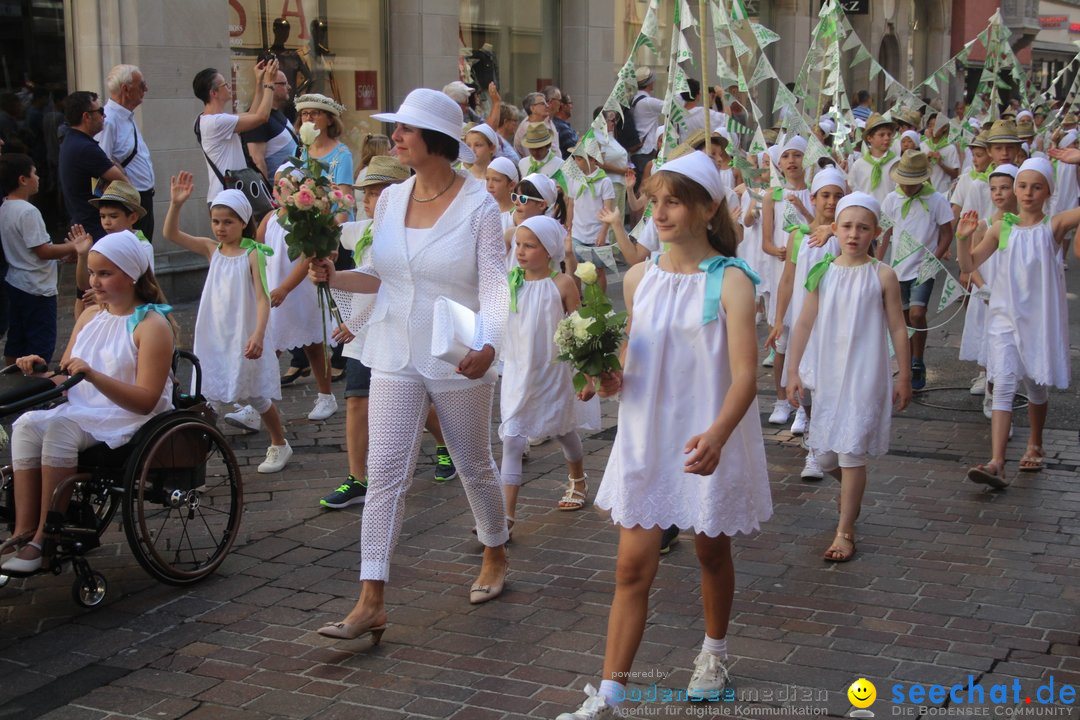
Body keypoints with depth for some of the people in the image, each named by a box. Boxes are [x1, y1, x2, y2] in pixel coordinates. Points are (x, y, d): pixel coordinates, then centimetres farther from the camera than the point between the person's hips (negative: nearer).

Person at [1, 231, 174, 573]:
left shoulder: (151, 324, -7)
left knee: (61, 427, -31)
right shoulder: (90, 316, 16)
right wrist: (41, 371, -5)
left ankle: (44, 538, -26)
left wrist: (93, 376, -28)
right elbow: (65, 379, 18)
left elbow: (146, 401, -16)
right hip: (82, 412, 7)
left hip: (130, 418, -6)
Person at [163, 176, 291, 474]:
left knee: (254, 396, 10)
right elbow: (170, 234, -2)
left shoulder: (252, 255, -10)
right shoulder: (212, 249, 3)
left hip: (243, 338, -4)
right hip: (213, 337, 4)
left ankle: (279, 445, 30)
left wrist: (258, 334, -29)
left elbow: (263, 298, -17)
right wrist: (175, 204, -18)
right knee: (204, 396, -1)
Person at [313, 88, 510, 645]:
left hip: (458, 360, -3)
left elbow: (494, 286, -15)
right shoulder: (391, 199, 5)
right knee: (384, 474, -3)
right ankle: (371, 603, -3)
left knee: (475, 466, 14)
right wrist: (334, 278, -4)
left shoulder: (479, 206, -10)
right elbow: (383, 277, 12)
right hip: (396, 356, 4)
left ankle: (495, 557, 41)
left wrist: (488, 344, -31)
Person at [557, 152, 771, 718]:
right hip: (645, 437, 3)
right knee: (633, 565, 1)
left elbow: (745, 375, -19)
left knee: (711, 551, 17)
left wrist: (717, 435, -36)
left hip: (707, 442, -3)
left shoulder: (730, 280, -13)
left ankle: (714, 654, 42)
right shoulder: (638, 278, 2)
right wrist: (614, 379, -8)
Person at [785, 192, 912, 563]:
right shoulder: (822, 273, 2)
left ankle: (845, 531, 4)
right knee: (824, 453, 10)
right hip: (827, 375, 4)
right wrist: (795, 371, 6)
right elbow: (804, 324, 7)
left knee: (851, 452, -5)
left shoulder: (882, 276, -5)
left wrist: (903, 378, 2)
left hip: (865, 376, -3)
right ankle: (852, 492, 43)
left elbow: (897, 328, 0)